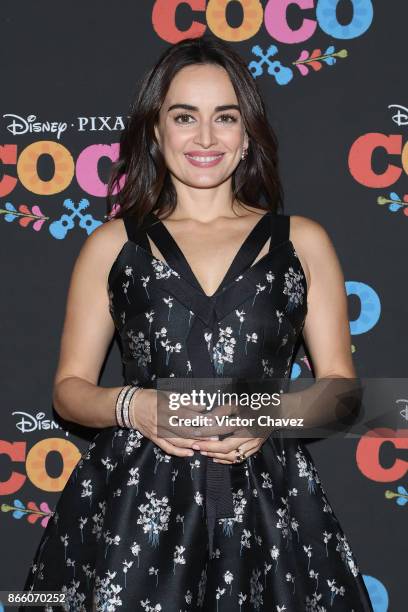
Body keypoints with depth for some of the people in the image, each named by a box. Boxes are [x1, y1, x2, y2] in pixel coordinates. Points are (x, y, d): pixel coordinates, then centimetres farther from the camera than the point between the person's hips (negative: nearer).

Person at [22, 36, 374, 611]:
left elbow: (339, 384, 8)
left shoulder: (302, 241, 7)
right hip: (134, 501, 0)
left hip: (266, 501, 1)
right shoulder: (113, 244, 6)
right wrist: (133, 406, -12)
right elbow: (70, 386, 8)